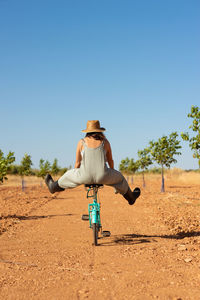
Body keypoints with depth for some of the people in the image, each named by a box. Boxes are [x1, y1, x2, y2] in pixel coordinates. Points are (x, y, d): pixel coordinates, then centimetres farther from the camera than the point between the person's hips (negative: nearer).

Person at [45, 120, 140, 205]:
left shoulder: (82, 142, 2)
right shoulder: (105, 142, 5)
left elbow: (77, 162, 7)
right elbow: (110, 160, 15)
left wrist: (76, 176, 24)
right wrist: (112, 172, 34)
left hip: (85, 177, 0)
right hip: (102, 177, 0)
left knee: (69, 175, 31)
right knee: (119, 177, 31)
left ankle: (53, 186, 54)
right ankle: (131, 197, 49)